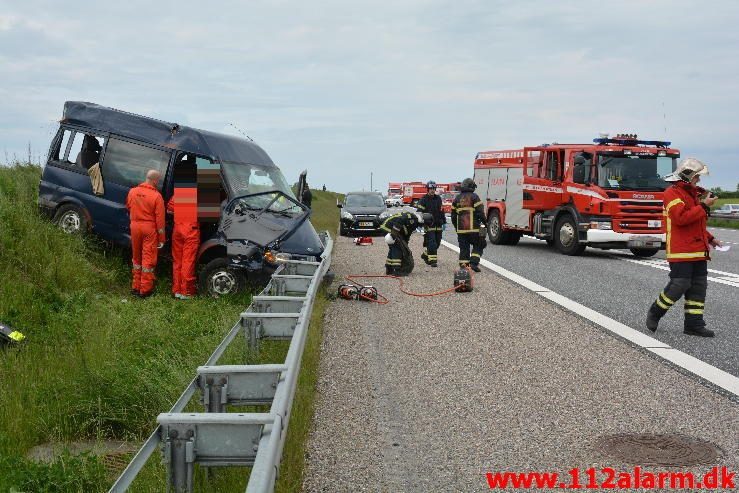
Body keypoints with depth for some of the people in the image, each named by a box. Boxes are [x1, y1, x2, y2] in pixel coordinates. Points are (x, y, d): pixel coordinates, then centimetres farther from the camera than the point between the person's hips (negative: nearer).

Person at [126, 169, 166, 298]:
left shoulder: (132, 191, -1)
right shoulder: (156, 196, -16)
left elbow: (128, 208, 16)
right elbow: (160, 219, -14)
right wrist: (161, 238, -7)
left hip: (135, 226, 5)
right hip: (149, 228, -5)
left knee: (137, 257, 18)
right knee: (148, 258, 3)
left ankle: (136, 286, 24)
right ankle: (145, 289, 6)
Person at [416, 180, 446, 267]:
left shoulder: (438, 199, 12)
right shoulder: (424, 200, -6)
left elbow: (442, 211, 20)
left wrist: (444, 222, 17)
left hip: (438, 226, 6)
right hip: (429, 225, -6)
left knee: (437, 243, 11)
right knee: (431, 243, -12)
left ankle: (425, 255, 29)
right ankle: (432, 260, -10)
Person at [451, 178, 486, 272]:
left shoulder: (457, 198, 12)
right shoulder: (474, 197, -5)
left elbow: (453, 215, 16)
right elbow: (480, 212, -10)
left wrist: (456, 227, 25)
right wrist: (484, 222, 4)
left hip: (461, 229, 5)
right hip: (473, 229, -4)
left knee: (464, 248, 9)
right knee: (478, 246, 7)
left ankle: (463, 265, 5)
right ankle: (474, 262, -6)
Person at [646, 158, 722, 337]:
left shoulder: (692, 194, 21)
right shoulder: (673, 193, -9)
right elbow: (681, 218, -24)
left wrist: (710, 238, 18)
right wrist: (703, 206, -18)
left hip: (698, 250, 9)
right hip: (681, 251, -9)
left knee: (698, 286, 6)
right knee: (679, 285, -10)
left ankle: (694, 324, 9)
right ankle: (654, 313, 8)